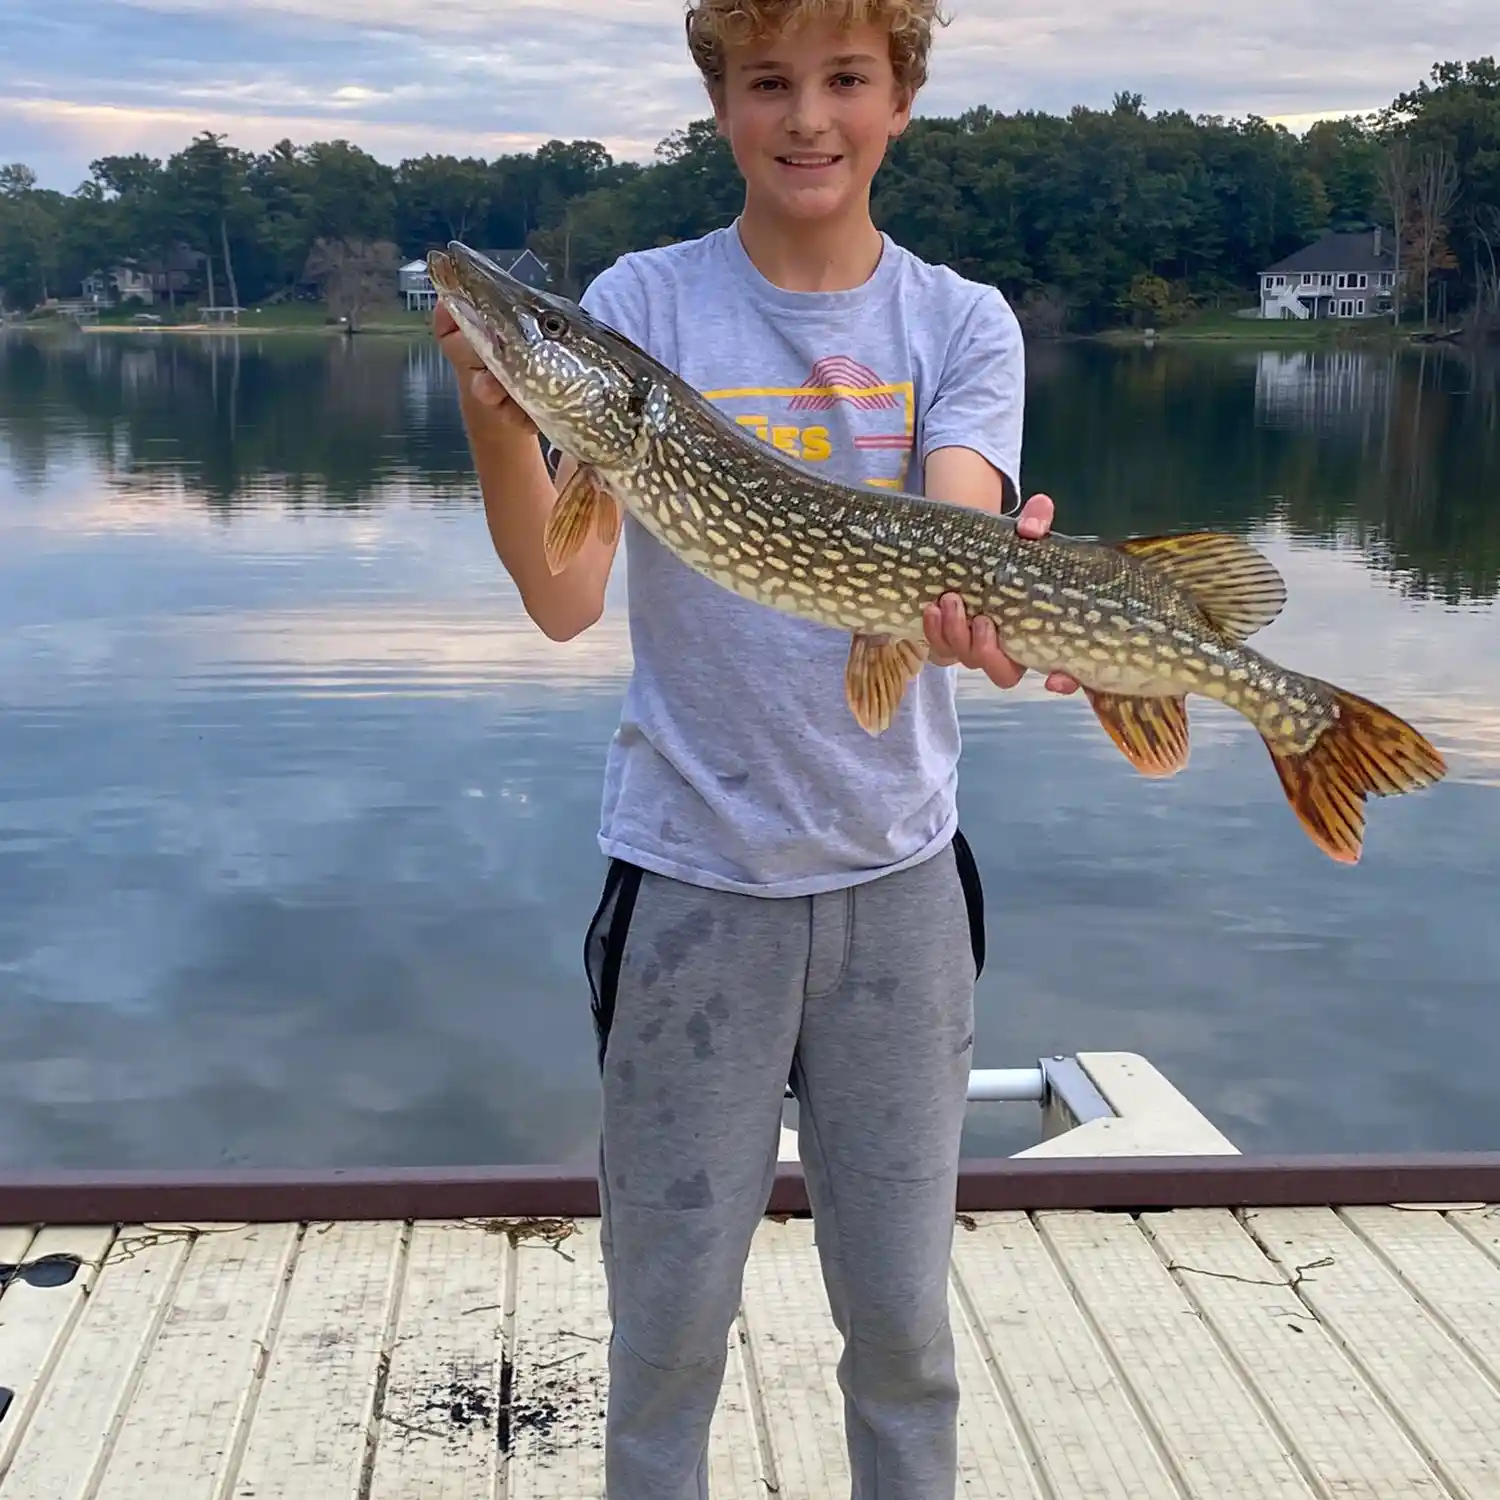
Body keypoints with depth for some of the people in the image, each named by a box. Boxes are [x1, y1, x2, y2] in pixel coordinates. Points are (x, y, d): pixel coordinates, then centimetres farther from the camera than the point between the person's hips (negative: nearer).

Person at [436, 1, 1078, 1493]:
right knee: (669, 1310, 9)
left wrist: (986, 598, -39)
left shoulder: (962, 324, 1)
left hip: (898, 876, 1)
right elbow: (565, 598, -12)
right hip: (690, 873, -1)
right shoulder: (641, 304, -3)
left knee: (902, 1314, 13)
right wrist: (498, 423, -30)